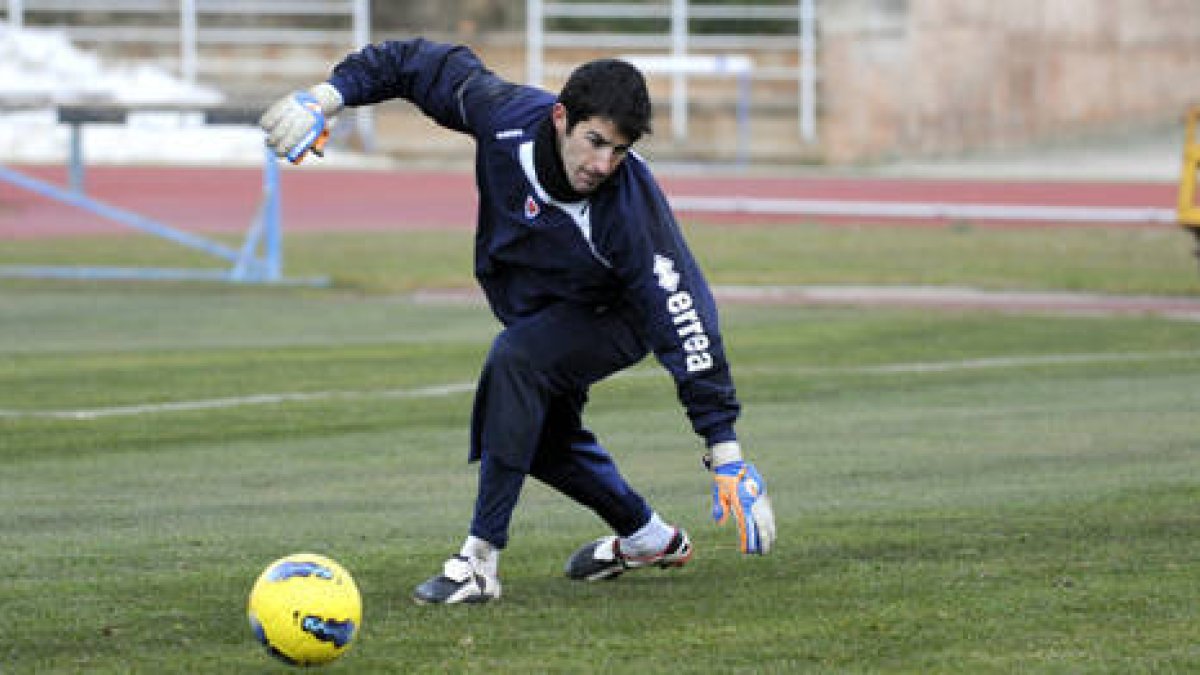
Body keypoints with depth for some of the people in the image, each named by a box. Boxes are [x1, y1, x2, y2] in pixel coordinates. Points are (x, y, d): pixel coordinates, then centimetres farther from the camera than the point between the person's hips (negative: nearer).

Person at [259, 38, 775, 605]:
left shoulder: (633, 210, -39)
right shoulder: (508, 116, -30)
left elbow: (685, 317, -38)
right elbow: (430, 64, -13)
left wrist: (725, 451, -39)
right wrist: (331, 93, -21)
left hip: (611, 320, -7)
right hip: (538, 312, 7)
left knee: (515, 360, -32)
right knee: (542, 436, 18)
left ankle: (479, 561, -30)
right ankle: (651, 540, 41)